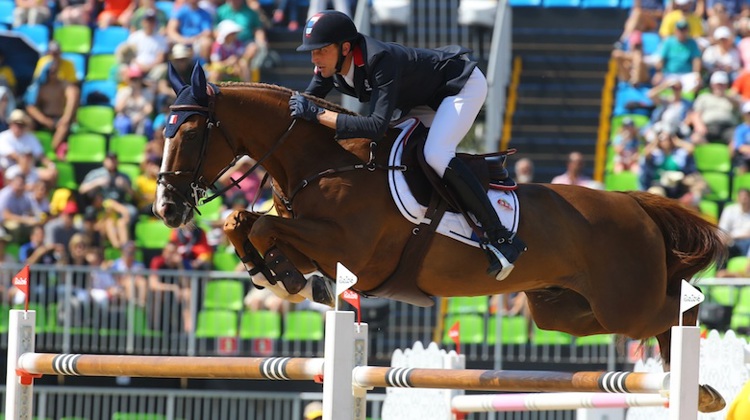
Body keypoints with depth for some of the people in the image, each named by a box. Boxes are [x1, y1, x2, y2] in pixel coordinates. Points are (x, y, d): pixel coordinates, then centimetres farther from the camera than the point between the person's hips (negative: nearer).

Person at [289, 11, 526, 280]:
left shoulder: (381, 61, -39)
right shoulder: (330, 69, -13)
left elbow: (377, 126, -47)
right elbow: (304, 103, 2)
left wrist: (318, 115, -47)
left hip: (464, 85, -10)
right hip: (424, 99, 10)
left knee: (435, 154, -28)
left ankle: (500, 237, -24)